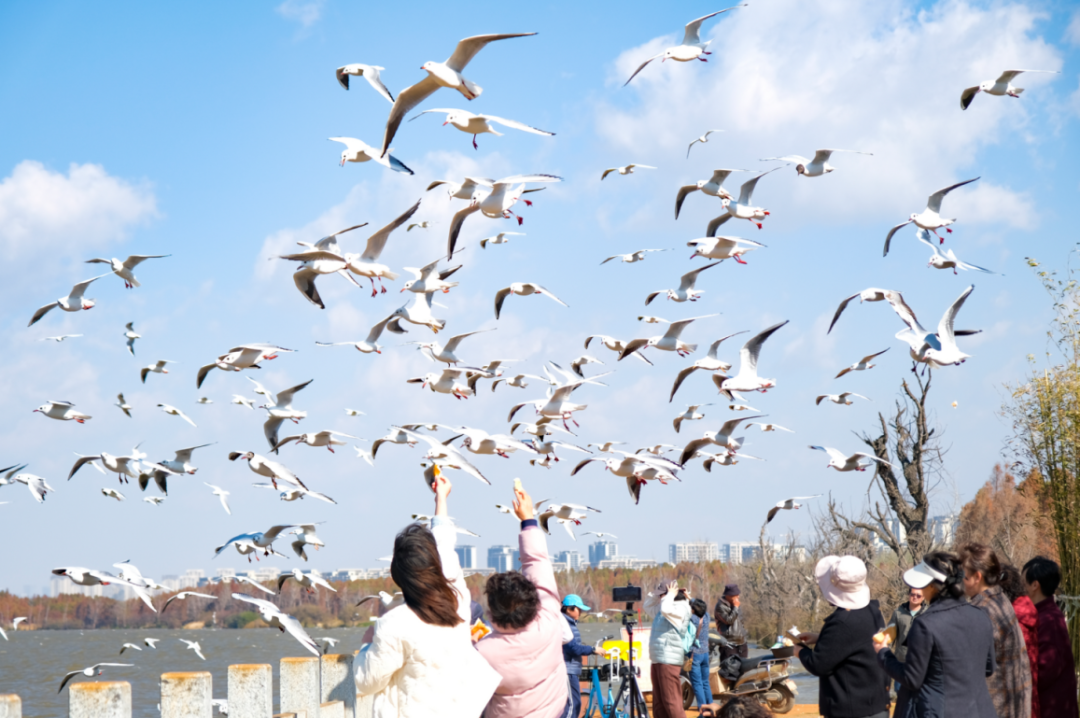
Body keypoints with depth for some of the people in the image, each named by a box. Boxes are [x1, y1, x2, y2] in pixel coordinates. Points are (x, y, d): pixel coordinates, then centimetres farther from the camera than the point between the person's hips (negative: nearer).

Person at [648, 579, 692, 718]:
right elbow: (648, 606, 31)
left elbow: (666, 609, -30)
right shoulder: (662, 609, 16)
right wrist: (655, 594, 14)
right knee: (659, 704, 11)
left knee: (671, 702, -11)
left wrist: (670, 595, -13)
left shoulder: (680, 609, -10)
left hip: (669, 661, -10)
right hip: (657, 660, 10)